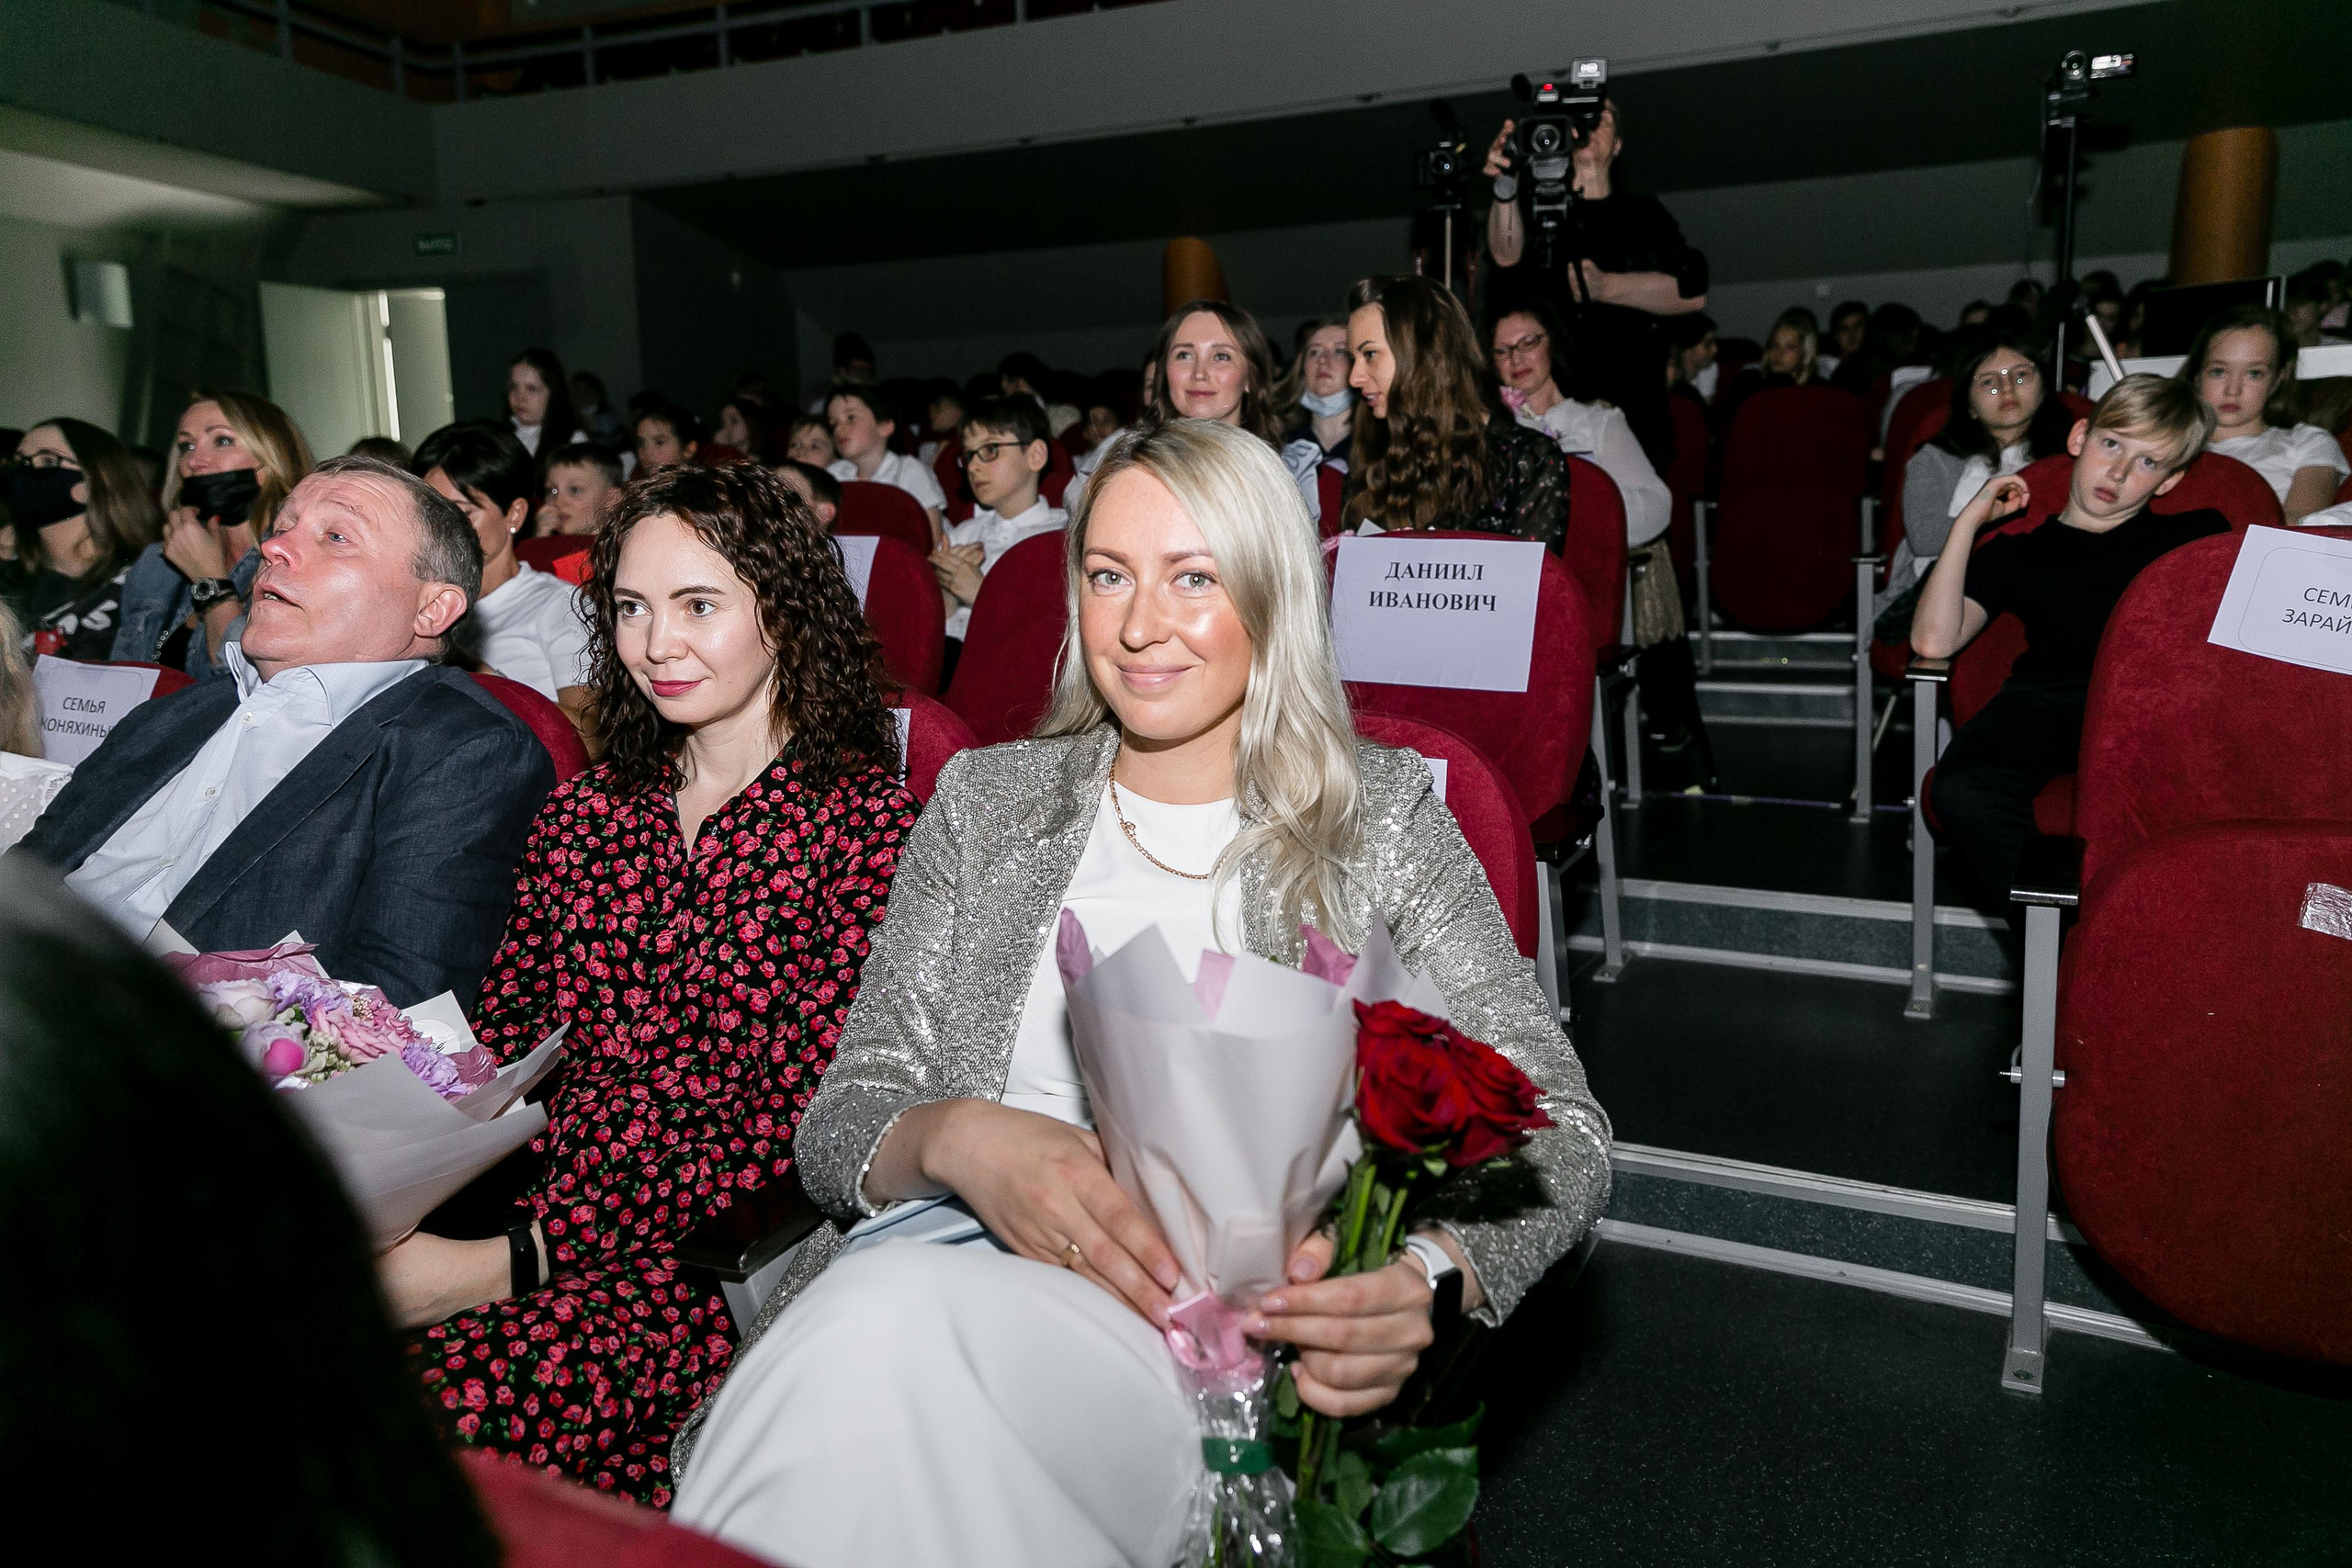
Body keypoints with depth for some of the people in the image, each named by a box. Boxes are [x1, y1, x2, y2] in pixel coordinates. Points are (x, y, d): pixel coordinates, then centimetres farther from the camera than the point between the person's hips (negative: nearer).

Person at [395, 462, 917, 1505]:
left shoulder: (862, 817, -4)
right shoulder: (584, 813, 16)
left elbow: (801, 1116, -11)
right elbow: (499, 1045, 13)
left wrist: (515, 1259, -18)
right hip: (536, 1205, 5)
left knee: (459, 1395, -30)